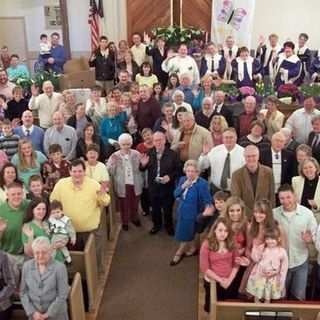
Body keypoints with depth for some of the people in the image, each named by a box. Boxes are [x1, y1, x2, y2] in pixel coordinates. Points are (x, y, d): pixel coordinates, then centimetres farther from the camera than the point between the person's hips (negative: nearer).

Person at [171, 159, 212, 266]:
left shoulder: (202, 183, -20)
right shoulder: (182, 179, 0)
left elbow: (208, 201, -15)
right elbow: (175, 194, -1)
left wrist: (207, 209, -33)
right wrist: (183, 186, -16)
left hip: (192, 213, -6)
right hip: (182, 211, 6)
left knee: (185, 235, 8)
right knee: (188, 233, 20)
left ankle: (178, 253, 29)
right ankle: (192, 249, 42)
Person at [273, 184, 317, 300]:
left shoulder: (307, 213, -13)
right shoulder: (274, 213, -11)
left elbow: (315, 235, -5)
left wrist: (310, 240, -27)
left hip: (300, 262, 0)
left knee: (298, 296, 17)